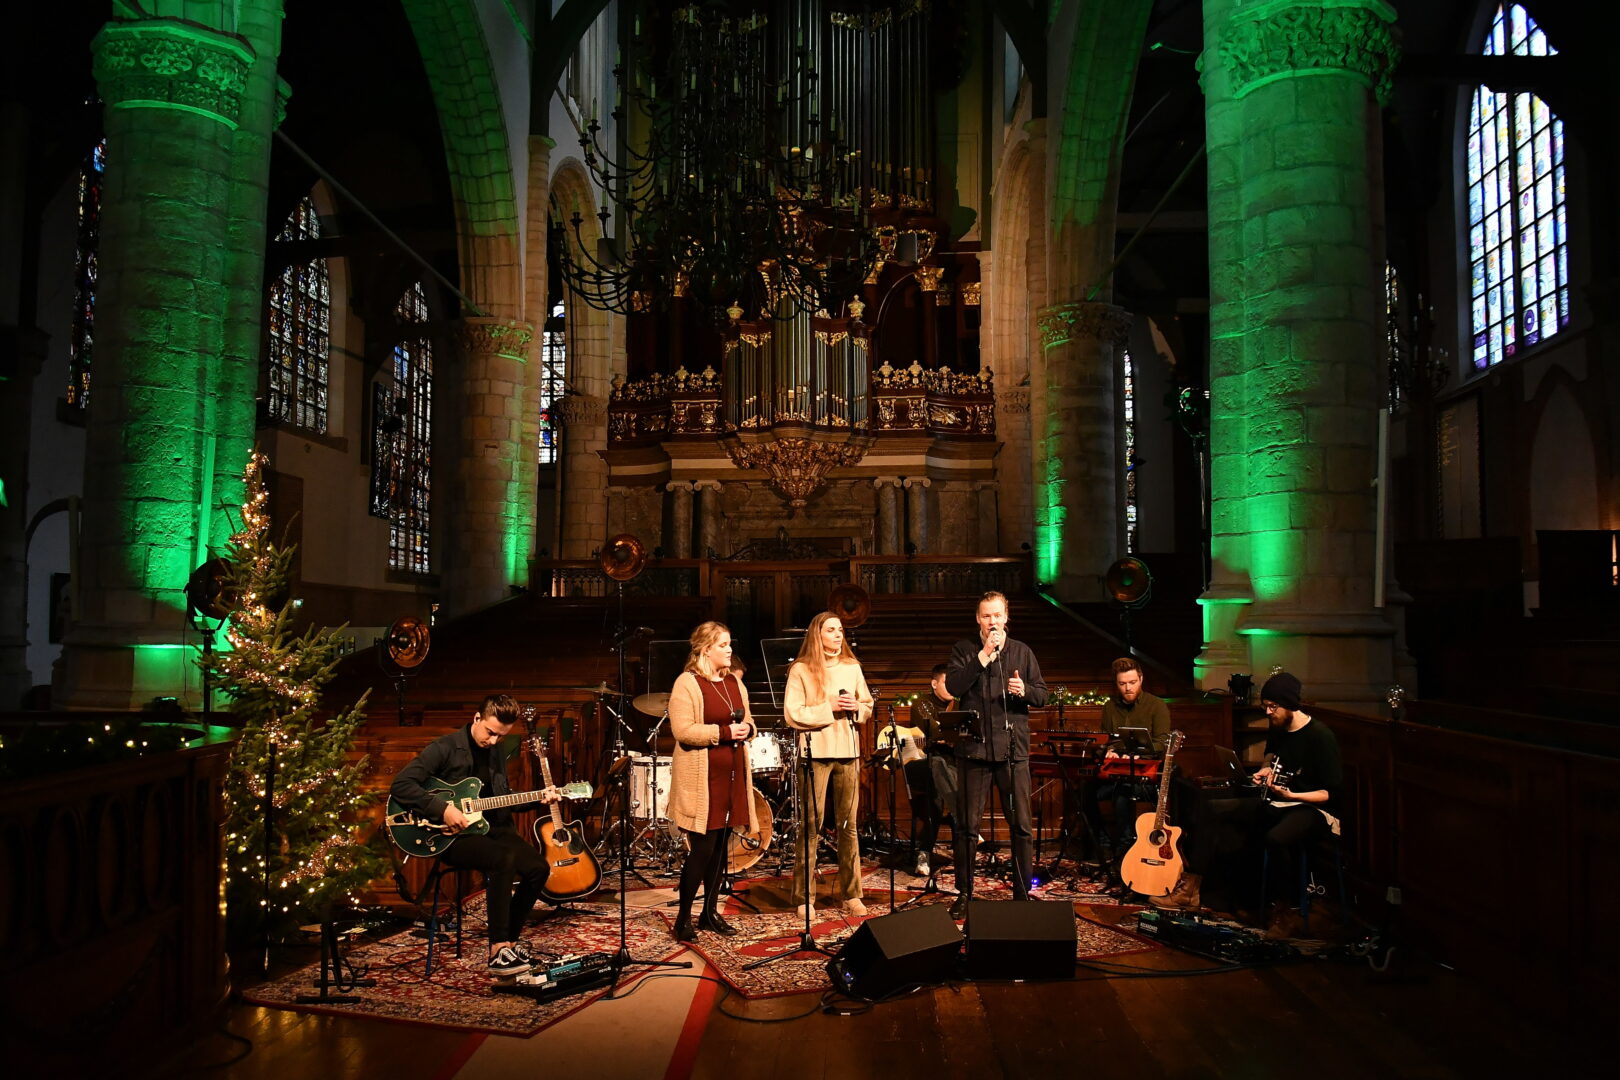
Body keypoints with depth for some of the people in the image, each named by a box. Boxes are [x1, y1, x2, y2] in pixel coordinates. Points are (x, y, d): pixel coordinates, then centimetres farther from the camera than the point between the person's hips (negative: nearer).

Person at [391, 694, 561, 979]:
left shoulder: (496, 753, 11)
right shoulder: (445, 748, -11)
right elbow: (401, 785, -19)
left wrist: (538, 798, 4)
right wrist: (443, 809, -25)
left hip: (493, 828, 7)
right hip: (454, 835, -7)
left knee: (538, 868, -14)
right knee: (504, 859, -33)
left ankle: (510, 939, 3)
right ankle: (498, 951, -27)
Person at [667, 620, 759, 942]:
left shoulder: (734, 682, 14)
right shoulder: (687, 684, -9)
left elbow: (747, 721, 22)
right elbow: (683, 731, -18)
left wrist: (747, 729, -1)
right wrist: (725, 731, -20)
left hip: (732, 775, 7)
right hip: (701, 779, -7)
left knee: (720, 846, 11)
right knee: (702, 848, -5)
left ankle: (711, 912, 23)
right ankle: (683, 918, 8)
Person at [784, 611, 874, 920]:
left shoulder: (852, 667, 11)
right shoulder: (801, 670, -2)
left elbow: (868, 707, 17)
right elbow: (793, 714, -8)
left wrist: (857, 708, -5)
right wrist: (829, 708, -15)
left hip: (848, 752, 4)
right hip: (816, 752, -4)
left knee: (848, 825, 8)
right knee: (812, 825, -2)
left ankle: (850, 894, 18)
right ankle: (804, 897, 7)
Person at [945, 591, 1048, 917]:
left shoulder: (1022, 651, 10)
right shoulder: (964, 650, 5)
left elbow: (1042, 695, 10)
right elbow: (952, 687, -11)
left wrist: (1024, 691, -12)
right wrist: (984, 656, -16)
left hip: (1012, 747, 1)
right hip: (973, 747, -1)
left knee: (1022, 825, 1)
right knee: (966, 826, 5)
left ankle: (1023, 893, 13)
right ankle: (964, 893, 18)